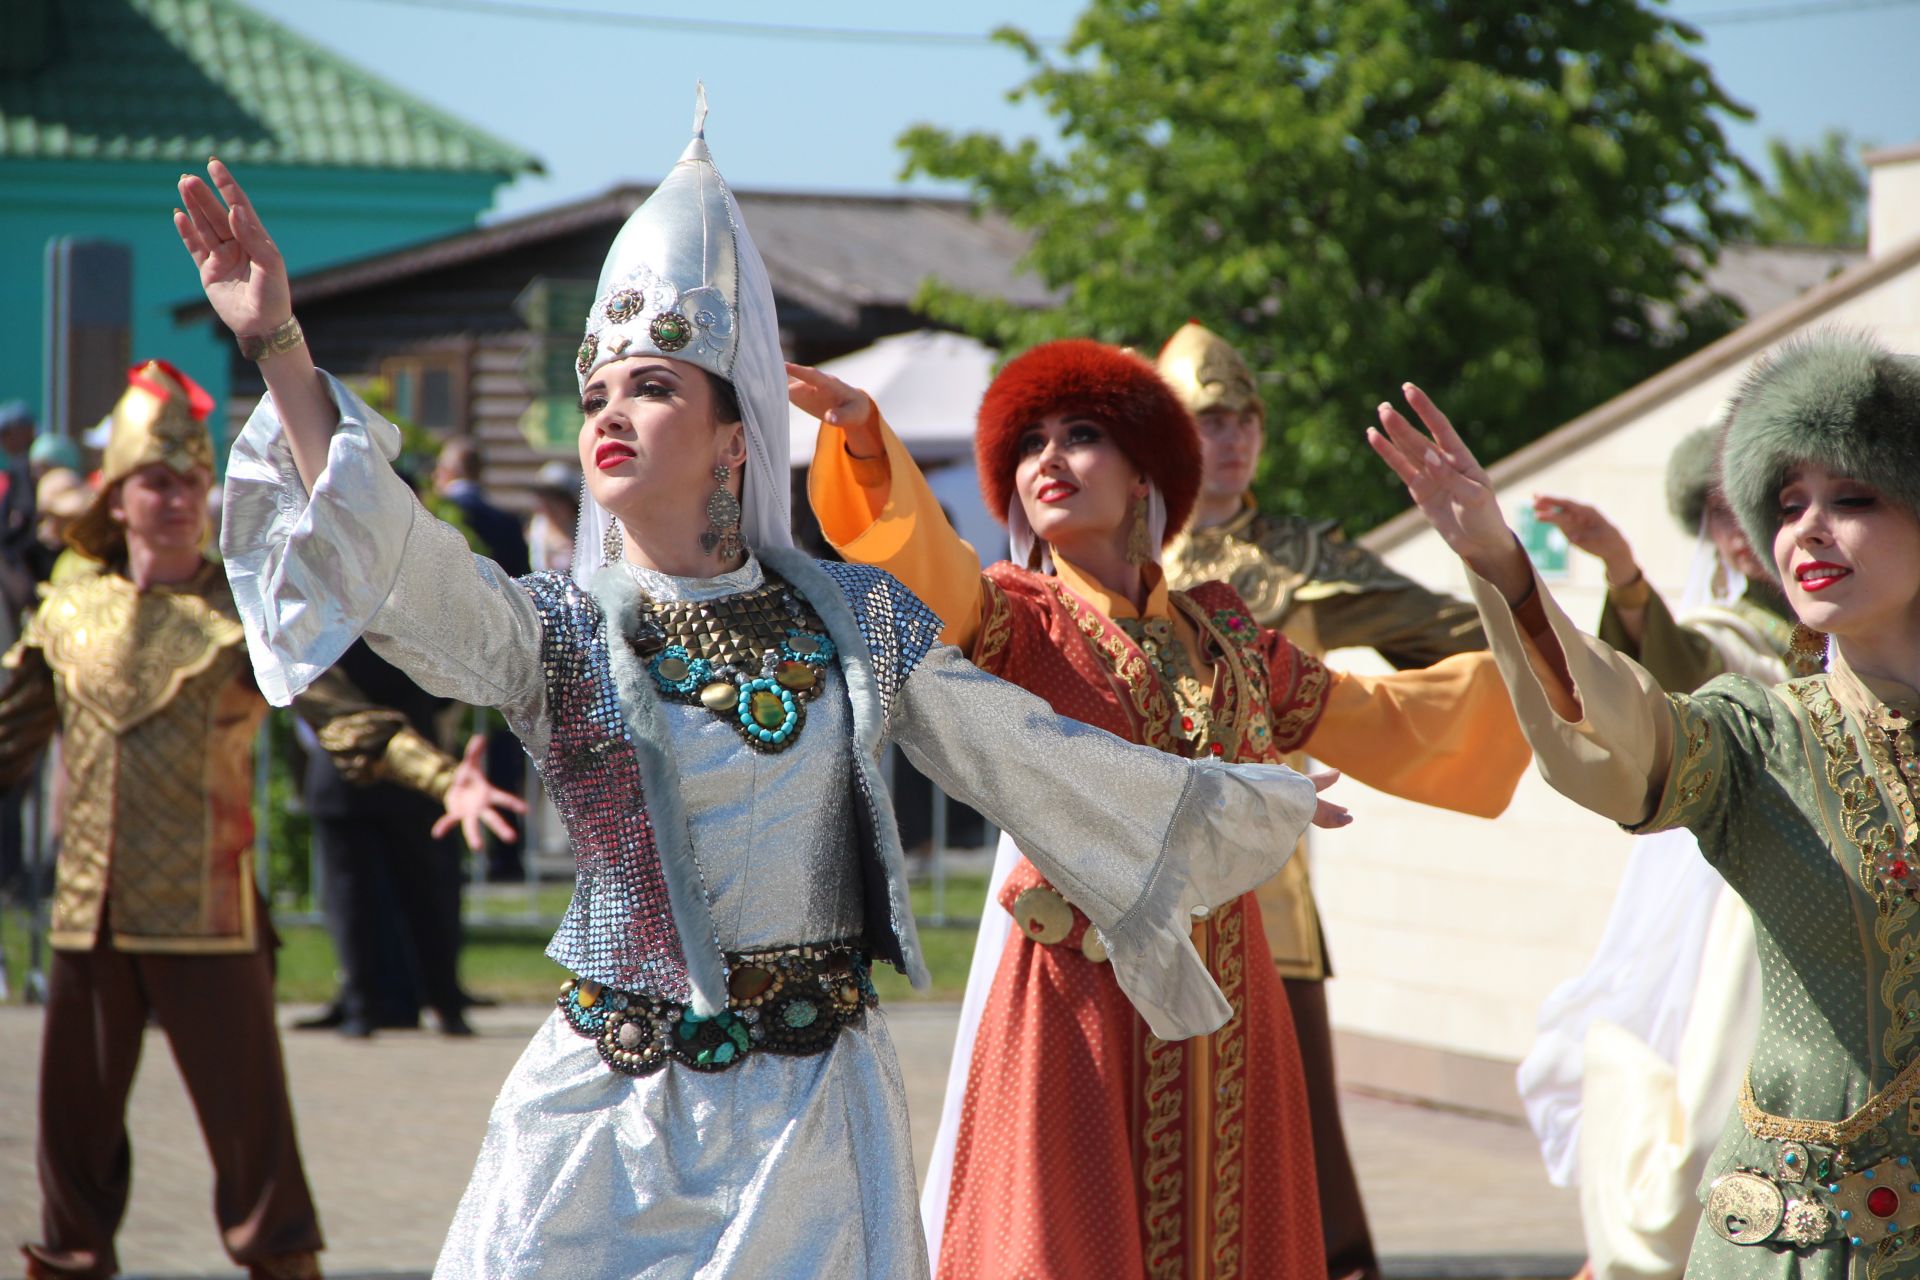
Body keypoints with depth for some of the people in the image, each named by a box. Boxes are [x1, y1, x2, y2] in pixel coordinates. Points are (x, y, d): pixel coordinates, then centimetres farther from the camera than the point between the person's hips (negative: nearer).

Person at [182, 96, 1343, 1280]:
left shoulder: (856, 621, 5)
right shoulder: (554, 635, 0)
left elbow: (1030, 754, 14)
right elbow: (393, 563, -16)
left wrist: (1248, 799, 21)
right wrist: (281, 349, -28)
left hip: (812, 1110, 1)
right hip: (611, 1106, -1)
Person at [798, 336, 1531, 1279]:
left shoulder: (1224, 637, 14)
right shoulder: (1018, 620, 1)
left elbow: (1382, 724, 26)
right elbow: (924, 564, -20)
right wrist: (866, 442, -39)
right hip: (1072, 992, -4)